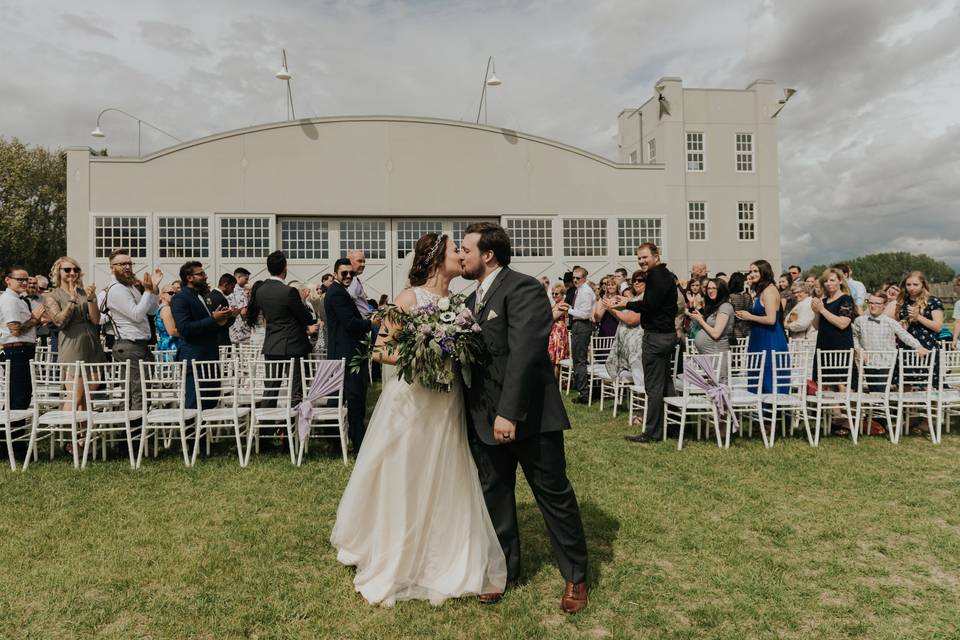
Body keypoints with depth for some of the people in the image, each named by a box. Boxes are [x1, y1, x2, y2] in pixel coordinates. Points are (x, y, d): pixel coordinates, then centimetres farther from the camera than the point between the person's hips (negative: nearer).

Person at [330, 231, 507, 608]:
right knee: (405, 484, 6)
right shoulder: (410, 298, -7)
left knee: (446, 485, 11)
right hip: (412, 403, -5)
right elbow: (379, 350, -8)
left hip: (448, 406, 5)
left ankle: (448, 563, 27)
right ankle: (397, 563, 26)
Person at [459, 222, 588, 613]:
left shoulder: (522, 288, -14)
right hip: (485, 416, 8)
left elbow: (524, 352, -23)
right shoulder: (473, 300, 14)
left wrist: (509, 412, -28)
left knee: (554, 493, 6)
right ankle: (504, 569, 35)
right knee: (494, 494, 16)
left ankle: (576, 576, 25)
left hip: (529, 414, -7)